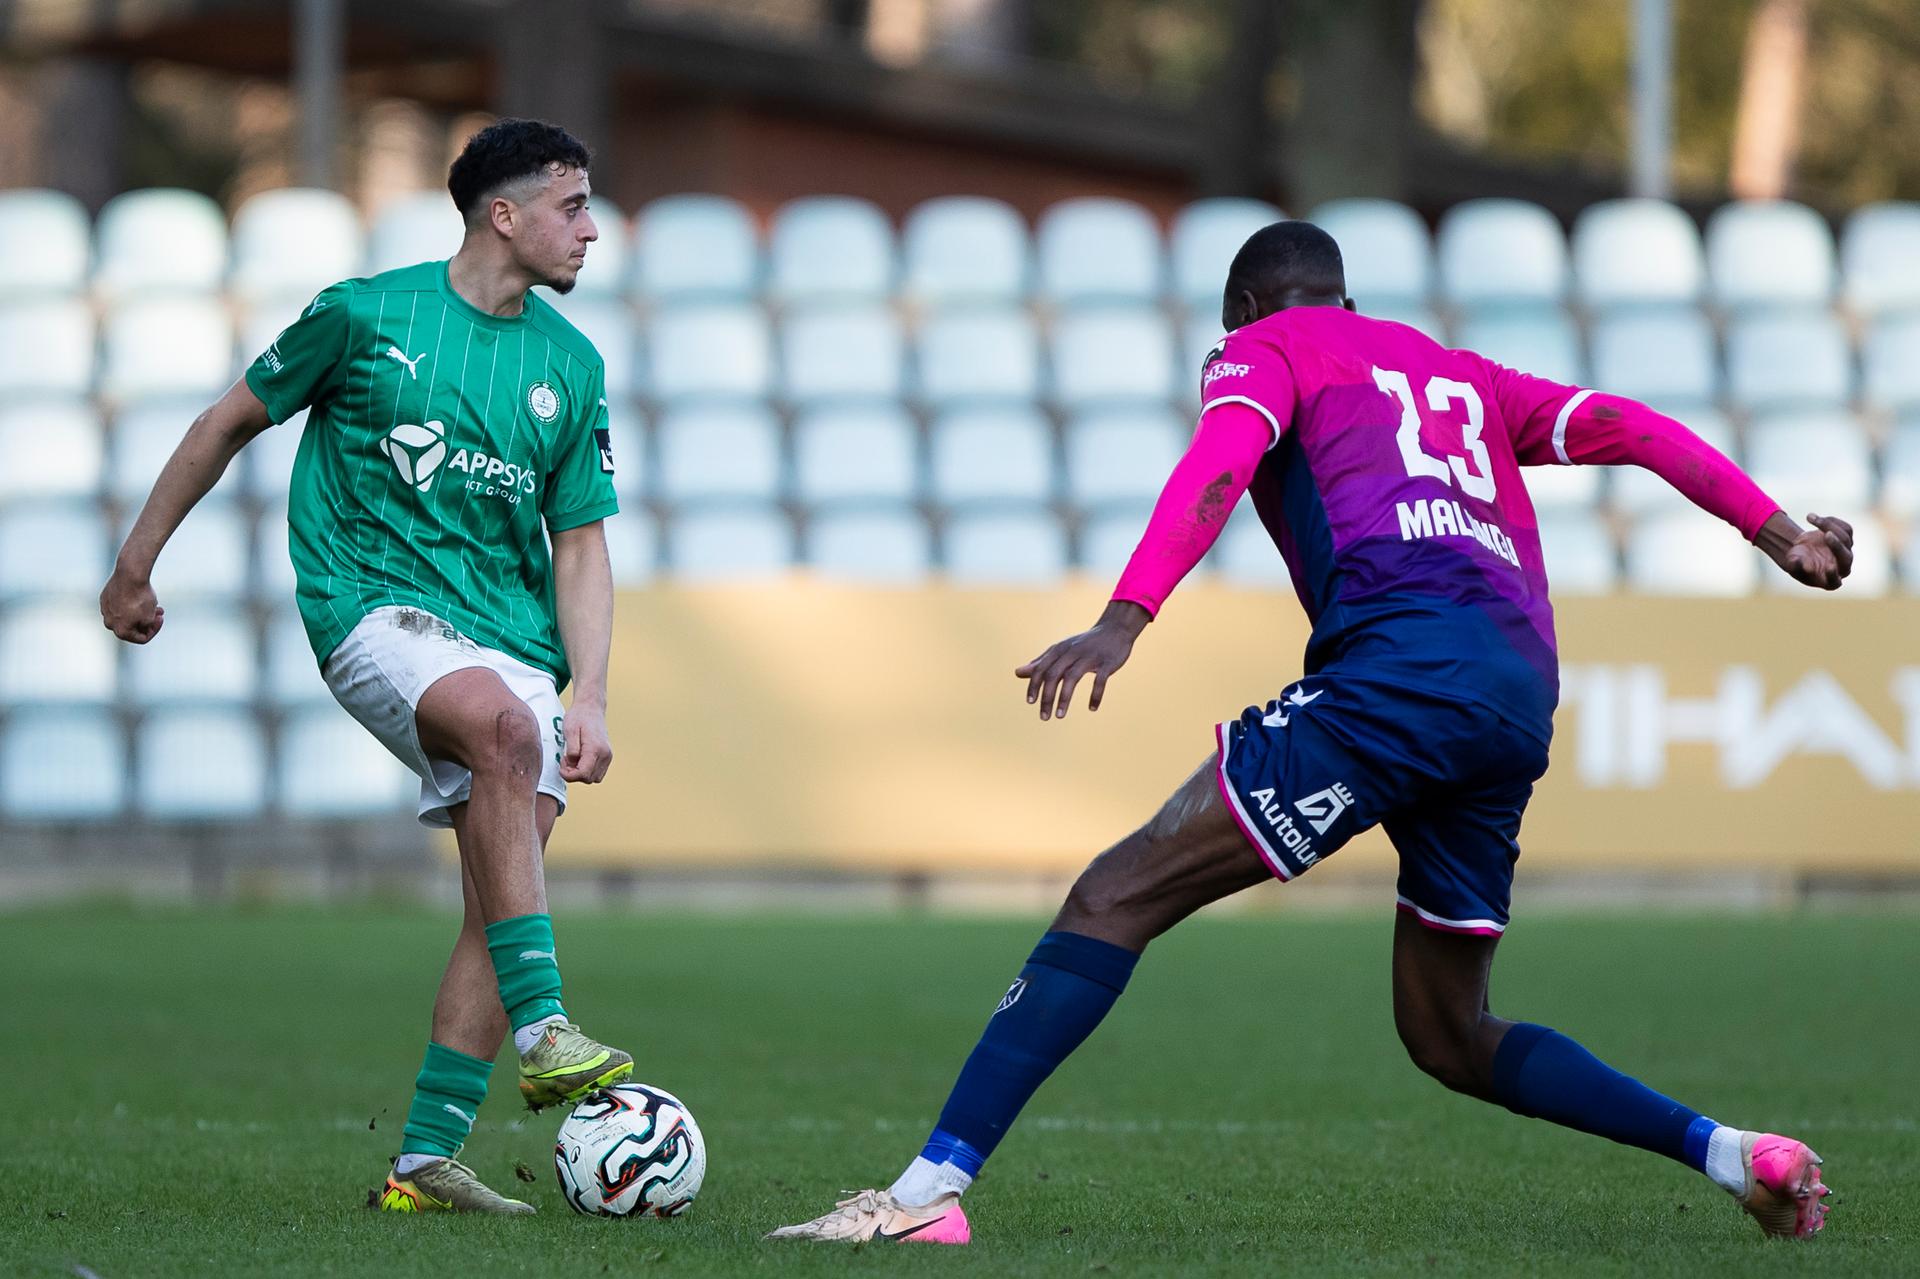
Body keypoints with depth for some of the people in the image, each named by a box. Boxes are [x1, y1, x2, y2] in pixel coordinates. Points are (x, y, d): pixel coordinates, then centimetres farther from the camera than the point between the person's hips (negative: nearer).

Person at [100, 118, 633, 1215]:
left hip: (512, 638, 5)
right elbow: (230, 424, 9)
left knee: (505, 896, -7)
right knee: (503, 723, -36)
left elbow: (581, 546, 11)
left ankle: (426, 1161, -2)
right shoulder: (365, 314, -2)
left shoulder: (572, 366, 10)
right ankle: (544, 1032, -40)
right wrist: (137, 566, 13)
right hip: (374, 604, -5)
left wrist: (588, 697, -2)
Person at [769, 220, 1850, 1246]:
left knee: (1119, 895, -10)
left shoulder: (1266, 347, 17)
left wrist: (1125, 619, -16)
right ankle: (1729, 1152, 11)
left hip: (1398, 669, -7)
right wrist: (1776, 530, 25)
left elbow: (1218, 470, -3)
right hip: (1524, 701, 7)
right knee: (1450, 1037, 21)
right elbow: (1625, 427, 28)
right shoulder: (1465, 377, 36)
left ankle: (932, 1188, -22)